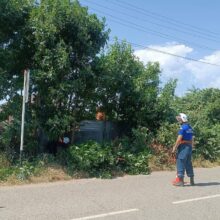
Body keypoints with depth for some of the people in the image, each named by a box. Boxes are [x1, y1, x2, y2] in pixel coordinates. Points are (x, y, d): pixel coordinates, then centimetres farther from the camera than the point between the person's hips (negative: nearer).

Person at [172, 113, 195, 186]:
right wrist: (191, 147, 21)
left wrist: (174, 148, -15)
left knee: (180, 163, -4)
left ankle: (180, 180, -4)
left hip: (183, 147, -9)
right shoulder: (190, 128, 15)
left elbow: (179, 139, -18)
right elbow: (192, 139, 17)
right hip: (189, 147, 9)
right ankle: (192, 180, 20)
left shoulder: (183, 127, -13)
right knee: (188, 163, 14)